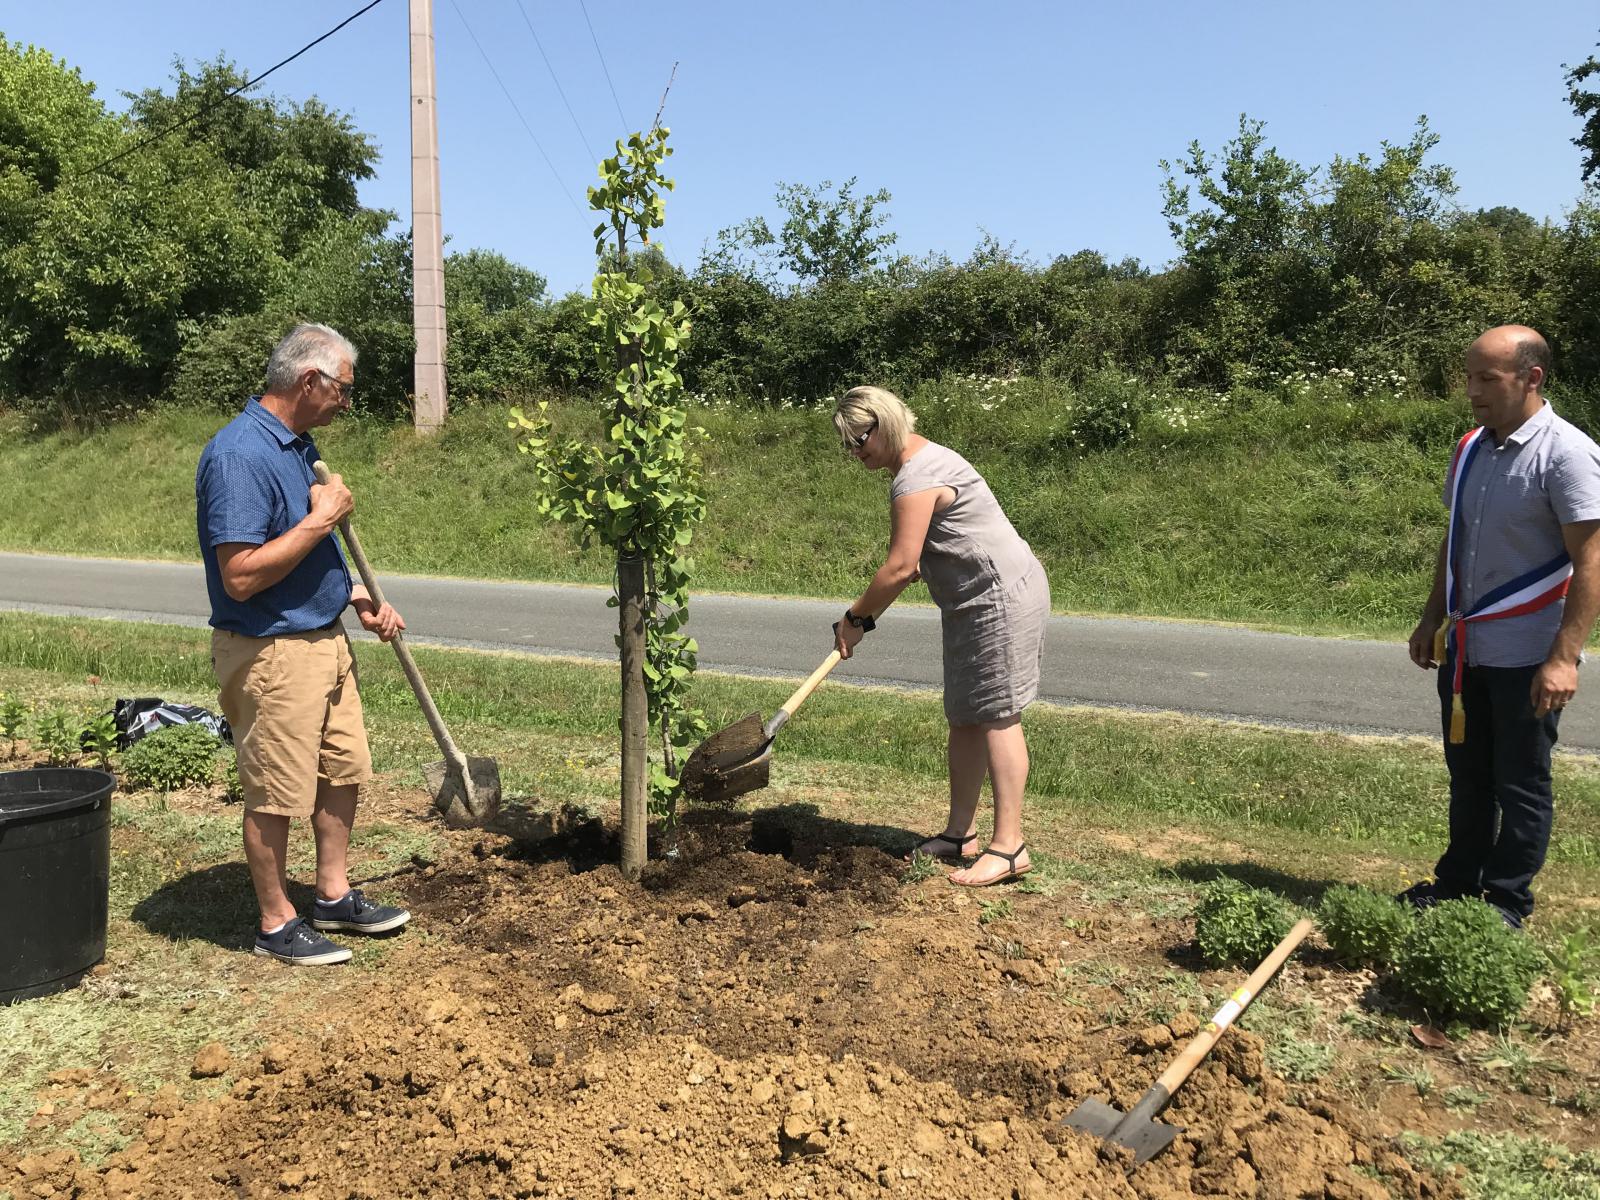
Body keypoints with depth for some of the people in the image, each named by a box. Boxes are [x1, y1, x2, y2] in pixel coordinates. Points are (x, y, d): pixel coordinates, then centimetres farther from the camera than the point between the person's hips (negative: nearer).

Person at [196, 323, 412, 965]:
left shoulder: (299, 445, 10)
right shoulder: (240, 454, -22)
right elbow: (241, 576, -27)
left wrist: (357, 596, 10)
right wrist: (321, 519, -22)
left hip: (324, 638, 10)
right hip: (270, 653, -9)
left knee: (345, 769, 17)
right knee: (276, 794, 5)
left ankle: (334, 895, 33)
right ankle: (277, 923, 21)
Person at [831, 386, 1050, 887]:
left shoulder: (916, 478, -19)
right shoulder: (920, 460, 14)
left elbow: (900, 567, -24)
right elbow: (914, 563, 16)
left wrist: (855, 617, -11)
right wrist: (865, 618, 9)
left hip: (1000, 596, -11)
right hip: (974, 601, 11)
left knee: (995, 716, -9)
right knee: (964, 717, 11)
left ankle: (1009, 847, -6)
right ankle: (959, 832, 18)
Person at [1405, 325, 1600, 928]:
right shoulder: (1471, 449, 7)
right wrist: (1433, 619, 14)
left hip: (1526, 656, -6)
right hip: (1465, 649, 7)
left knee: (1520, 783, 6)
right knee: (1467, 775, 17)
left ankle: (1507, 902, 19)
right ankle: (1459, 881, 30)